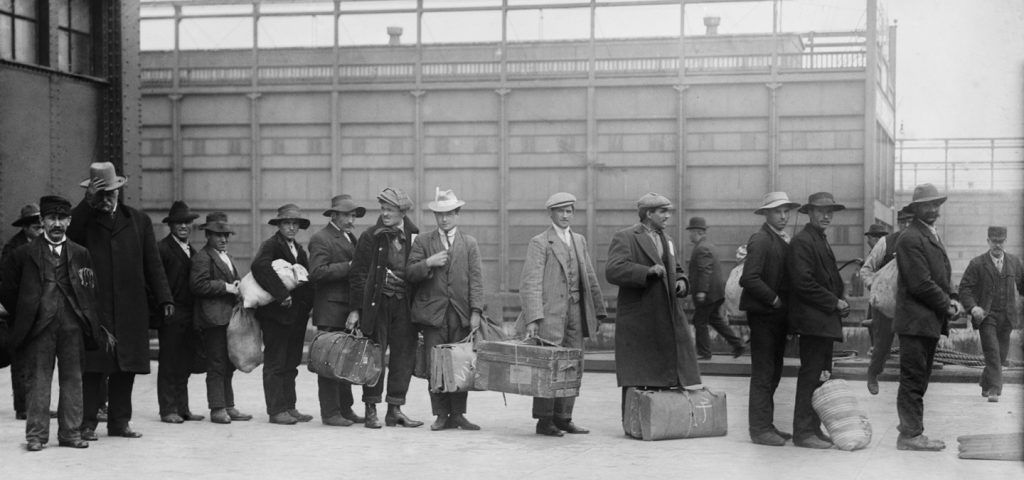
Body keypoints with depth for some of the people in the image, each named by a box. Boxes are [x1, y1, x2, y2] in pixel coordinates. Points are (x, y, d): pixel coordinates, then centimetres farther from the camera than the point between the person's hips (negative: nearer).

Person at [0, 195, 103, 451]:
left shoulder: (81, 254, 9)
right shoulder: (25, 254, 4)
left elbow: (91, 289, 13)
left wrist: (88, 319, 6)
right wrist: (24, 315, 7)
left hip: (72, 325, 2)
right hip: (39, 325, -2)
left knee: (73, 379, 5)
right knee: (37, 380, 1)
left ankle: (70, 432, 12)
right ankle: (36, 434, 6)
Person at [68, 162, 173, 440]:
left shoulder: (139, 221, 13)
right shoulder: (84, 220, 7)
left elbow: (153, 264, 11)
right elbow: (67, 235, -16)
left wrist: (164, 299, 3)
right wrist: (88, 202, -14)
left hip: (131, 309, 3)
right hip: (94, 307, -2)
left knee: (126, 367, 5)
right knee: (93, 367, -3)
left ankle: (119, 421, 13)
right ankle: (88, 423, 2)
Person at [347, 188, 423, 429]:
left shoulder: (415, 237, 7)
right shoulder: (370, 237, 1)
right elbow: (358, 274, -1)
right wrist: (356, 309, -7)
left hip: (405, 306, 3)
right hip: (376, 304, -3)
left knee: (404, 356, 4)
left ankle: (395, 410, 13)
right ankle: (371, 411, 7)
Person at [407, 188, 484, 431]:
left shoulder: (469, 243, 11)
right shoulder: (422, 242, 10)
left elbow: (476, 280, 4)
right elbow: (410, 274, 4)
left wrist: (476, 311, -6)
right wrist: (428, 263, -13)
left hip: (461, 314, 0)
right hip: (433, 312, 0)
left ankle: (458, 414, 9)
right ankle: (442, 415, 6)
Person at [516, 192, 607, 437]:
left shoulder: (579, 241, 16)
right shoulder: (539, 243, -4)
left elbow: (590, 278, 19)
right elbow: (530, 283, -11)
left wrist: (597, 311, 13)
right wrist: (532, 318, -20)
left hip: (576, 312, 6)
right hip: (551, 313, -6)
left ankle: (563, 418, 16)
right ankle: (544, 421, 4)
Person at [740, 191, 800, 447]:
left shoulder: (784, 240, 15)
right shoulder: (761, 240, -13)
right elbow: (749, 279, -21)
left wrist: (784, 304, 6)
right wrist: (774, 299, -16)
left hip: (778, 313, 9)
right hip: (763, 314, -9)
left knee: (773, 372, 13)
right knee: (763, 373, -5)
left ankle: (766, 424, 20)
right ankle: (760, 428, 0)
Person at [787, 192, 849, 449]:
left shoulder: (822, 241, 20)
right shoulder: (802, 241, -11)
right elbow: (803, 282, -19)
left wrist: (841, 300, 7)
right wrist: (834, 302, -13)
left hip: (826, 319, 10)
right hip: (811, 319, -10)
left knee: (821, 375, 11)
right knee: (811, 375, -8)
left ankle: (814, 428, 17)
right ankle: (803, 432, -5)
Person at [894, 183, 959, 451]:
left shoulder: (932, 236, 18)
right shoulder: (911, 239, -14)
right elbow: (920, 284, -19)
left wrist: (949, 301, 6)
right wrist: (947, 306, -10)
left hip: (930, 321, 10)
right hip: (917, 320, -10)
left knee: (918, 379, 15)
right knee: (913, 379, -5)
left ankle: (910, 427, 23)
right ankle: (911, 435, -1)